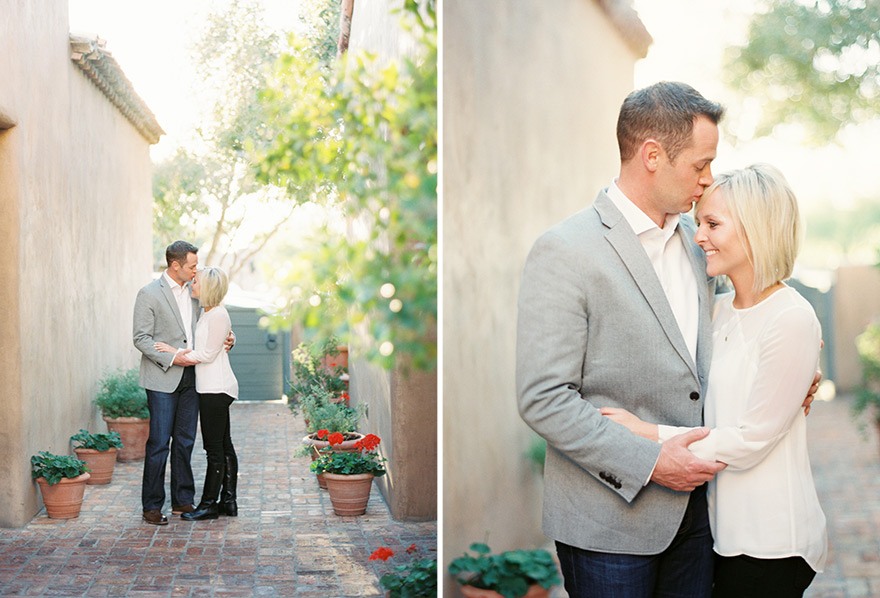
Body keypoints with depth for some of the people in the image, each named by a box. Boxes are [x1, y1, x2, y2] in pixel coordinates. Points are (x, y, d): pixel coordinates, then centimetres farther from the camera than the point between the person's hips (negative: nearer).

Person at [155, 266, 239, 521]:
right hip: (212, 387, 10)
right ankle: (228, 501, 17)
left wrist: (175, 352, -11)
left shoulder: (218, 314, -15)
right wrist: (185, 351, 0)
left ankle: (209, 504, 2)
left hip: (216, 388, -10)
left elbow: (208, 355, -16)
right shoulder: (208, 314, 15)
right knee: (224, 445, 12)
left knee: (214, 448, -3)